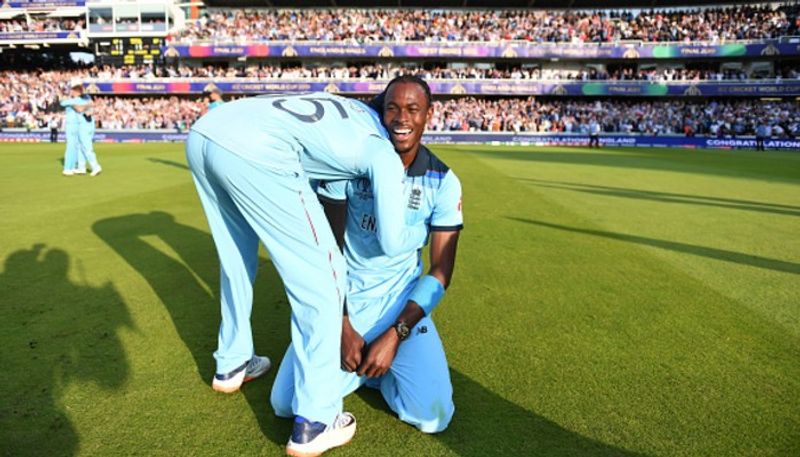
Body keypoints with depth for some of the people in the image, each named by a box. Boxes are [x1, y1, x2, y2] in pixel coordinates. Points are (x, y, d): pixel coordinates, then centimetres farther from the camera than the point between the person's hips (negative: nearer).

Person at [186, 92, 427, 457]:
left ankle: (231, 364, 43)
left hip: (203, 132, 9)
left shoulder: (354, 111, 29)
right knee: (321, 280, 2)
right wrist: (427, 229, 26)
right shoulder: (384, 153, 9)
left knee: (236, 260, 26)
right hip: (253, 151, -9)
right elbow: (391, 242, 7)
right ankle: (314, 423, 10)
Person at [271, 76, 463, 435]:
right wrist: (342, 324, -12)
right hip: (342, 299, 0)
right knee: (288, 404, -11)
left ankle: (373, 364, 15)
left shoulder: (443, 182, -8)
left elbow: (441, 271, -7)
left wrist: (395, 335, -17)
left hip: (399, 301, 0)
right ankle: (360, 359, 16)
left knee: (432, 415, -13)